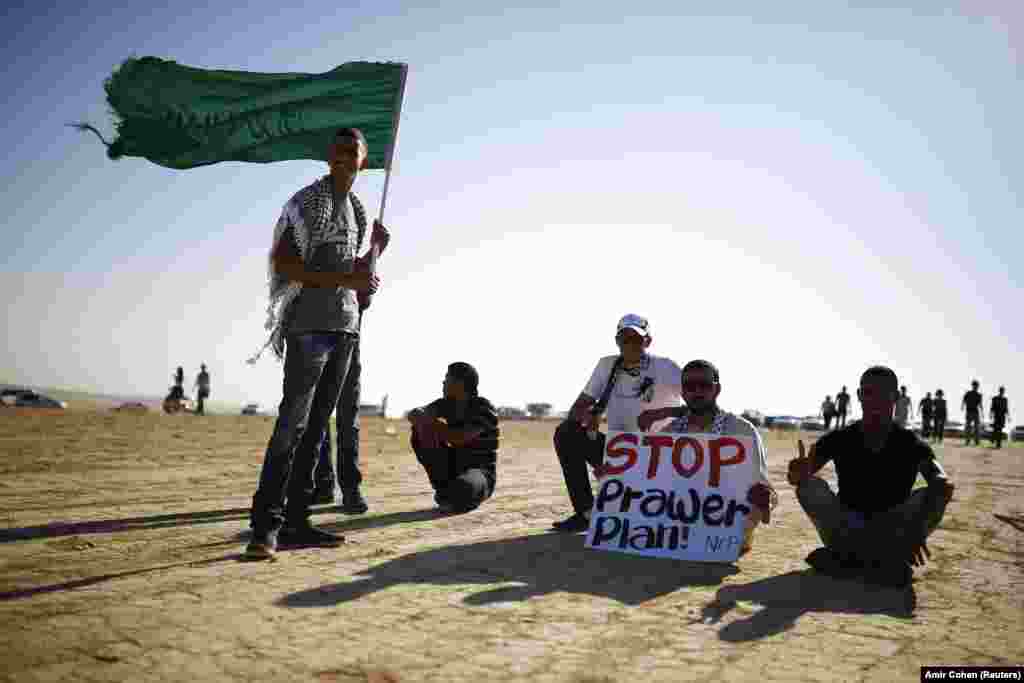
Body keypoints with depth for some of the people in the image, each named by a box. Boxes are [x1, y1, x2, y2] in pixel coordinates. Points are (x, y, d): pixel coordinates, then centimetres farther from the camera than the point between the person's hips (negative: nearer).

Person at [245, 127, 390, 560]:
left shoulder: (357, 209, 21)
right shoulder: (308, 201, -1)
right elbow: (282, 262, -12)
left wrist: (375, 251, 7)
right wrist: (345, 279, -18)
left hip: (345, 326, 7)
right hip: (310, 323, -7)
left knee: (316, 425, 5)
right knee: (293, 422, -14)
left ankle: (295, 522, 8)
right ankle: (266, 526, -13)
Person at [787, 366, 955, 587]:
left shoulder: (911, 444, -5)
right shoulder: (840, 440, -2)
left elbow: (944, 484, -24)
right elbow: (797, 477, -14)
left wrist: (918, 528, -43)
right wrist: (799, 473, -41)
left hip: (893, 537, 0)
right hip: (848, 534, 1)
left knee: (934, 495, -24)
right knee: (810, 486, -22)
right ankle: (886, 566, -27)